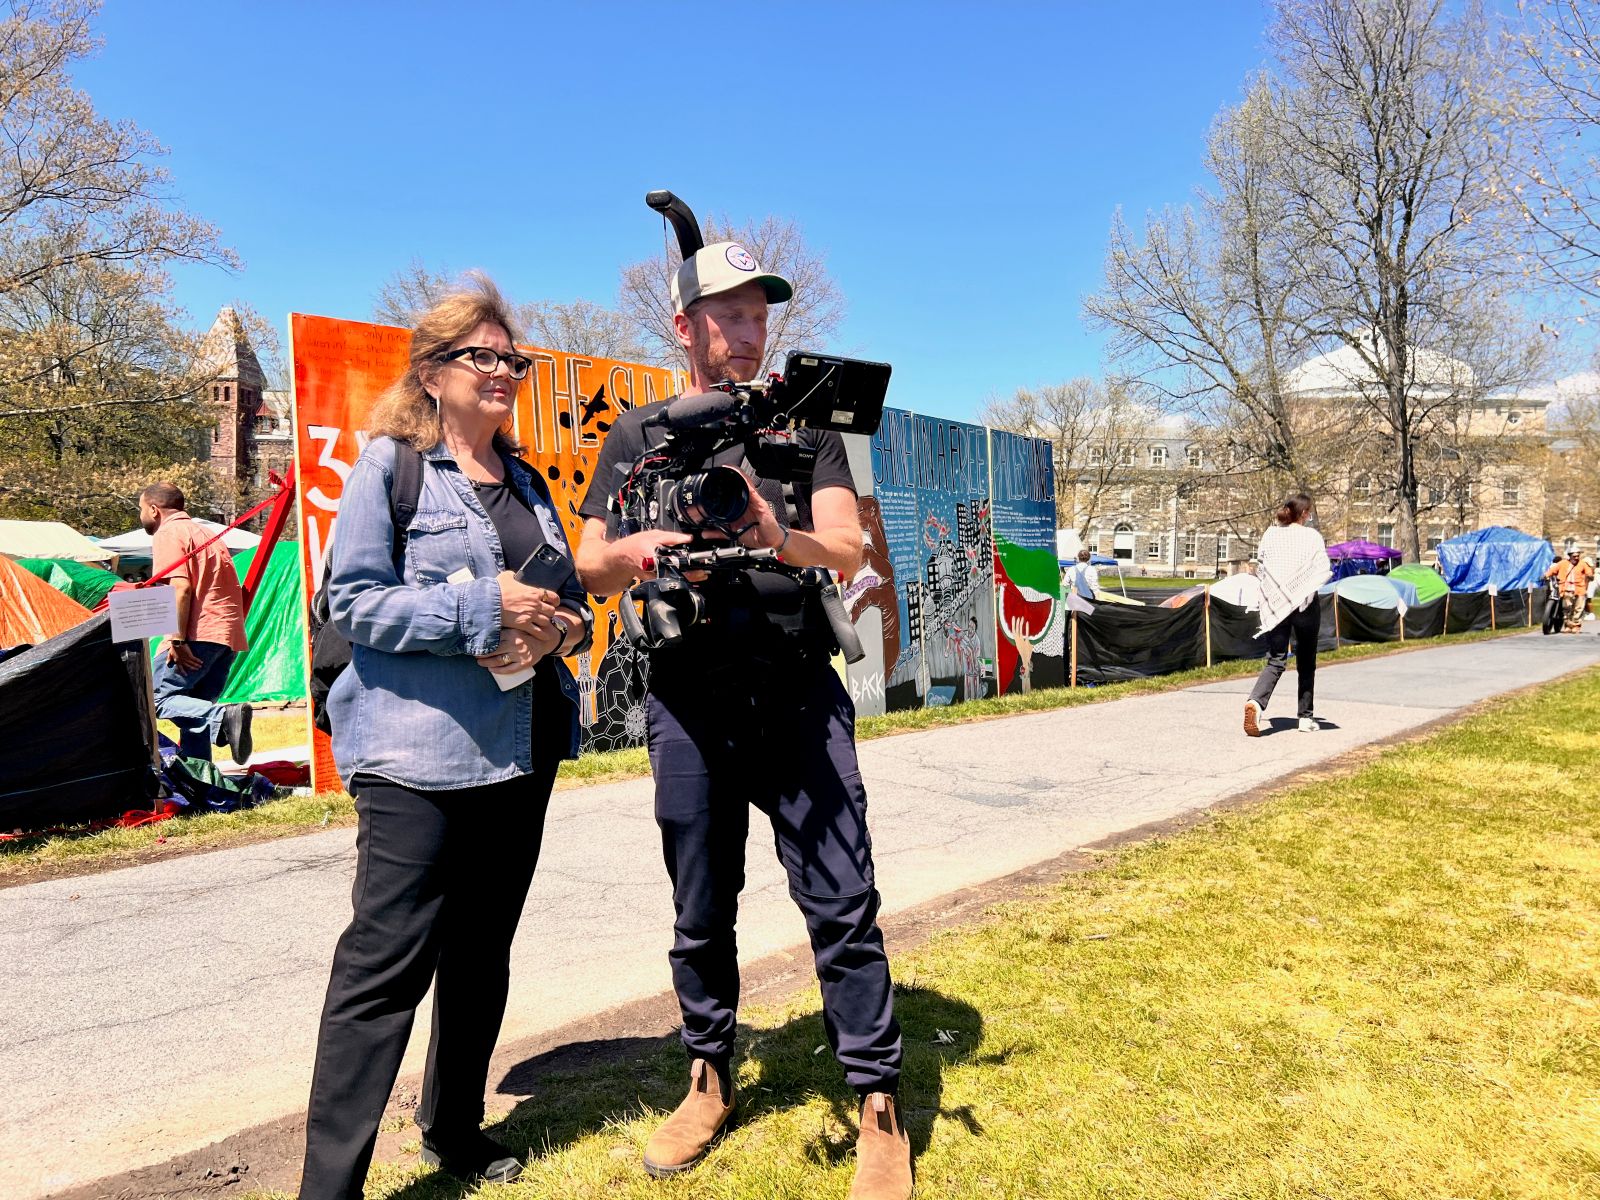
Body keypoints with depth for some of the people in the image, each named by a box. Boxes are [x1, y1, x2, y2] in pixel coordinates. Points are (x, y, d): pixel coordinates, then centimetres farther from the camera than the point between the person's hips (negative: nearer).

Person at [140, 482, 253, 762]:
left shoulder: (167, 534, -2)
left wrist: (177, 640, -17)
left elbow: (181, 587, -15)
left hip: (198, 634, -9)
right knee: (195, 705, 12)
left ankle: (223, 717, -30)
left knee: (158, 699, -7)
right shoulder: (201, 531, 26)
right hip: (228, 634, 9)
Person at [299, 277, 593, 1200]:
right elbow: (352, 600, -10)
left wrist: (556, 629, -5)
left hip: (521, 751, 7)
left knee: (484, 952, 16)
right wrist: (484, 608, -19)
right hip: (418, 753, -6)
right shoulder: (389, 465, -3)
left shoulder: (526, 482, 15)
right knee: (388, 962, -4)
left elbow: (571, 597, 19)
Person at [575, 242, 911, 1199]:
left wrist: (783, 538, -26)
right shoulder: (639, 434, 10)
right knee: (701, 911, 12)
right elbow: (592, 570, 5)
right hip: (690, 707, 1)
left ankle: (879, 1102, 14)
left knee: (842, 904, -1)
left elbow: (850, 548, -4)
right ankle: (711, 1076, 32)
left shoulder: (803, 423, 8)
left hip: (800, 698, -1)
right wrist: (634, 551, -18)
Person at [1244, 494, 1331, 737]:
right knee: (1306, 662, 12)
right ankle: (1306, 717, 19)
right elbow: (1325, 572, -6)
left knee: (1275, 660, 2)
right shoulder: (1312, 536, -5)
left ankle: (1255, 701, -24)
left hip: (1275, 604, 2)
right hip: (1305, 604, -2)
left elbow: (1259, 570, 7)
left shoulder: (1270, 534, 4)